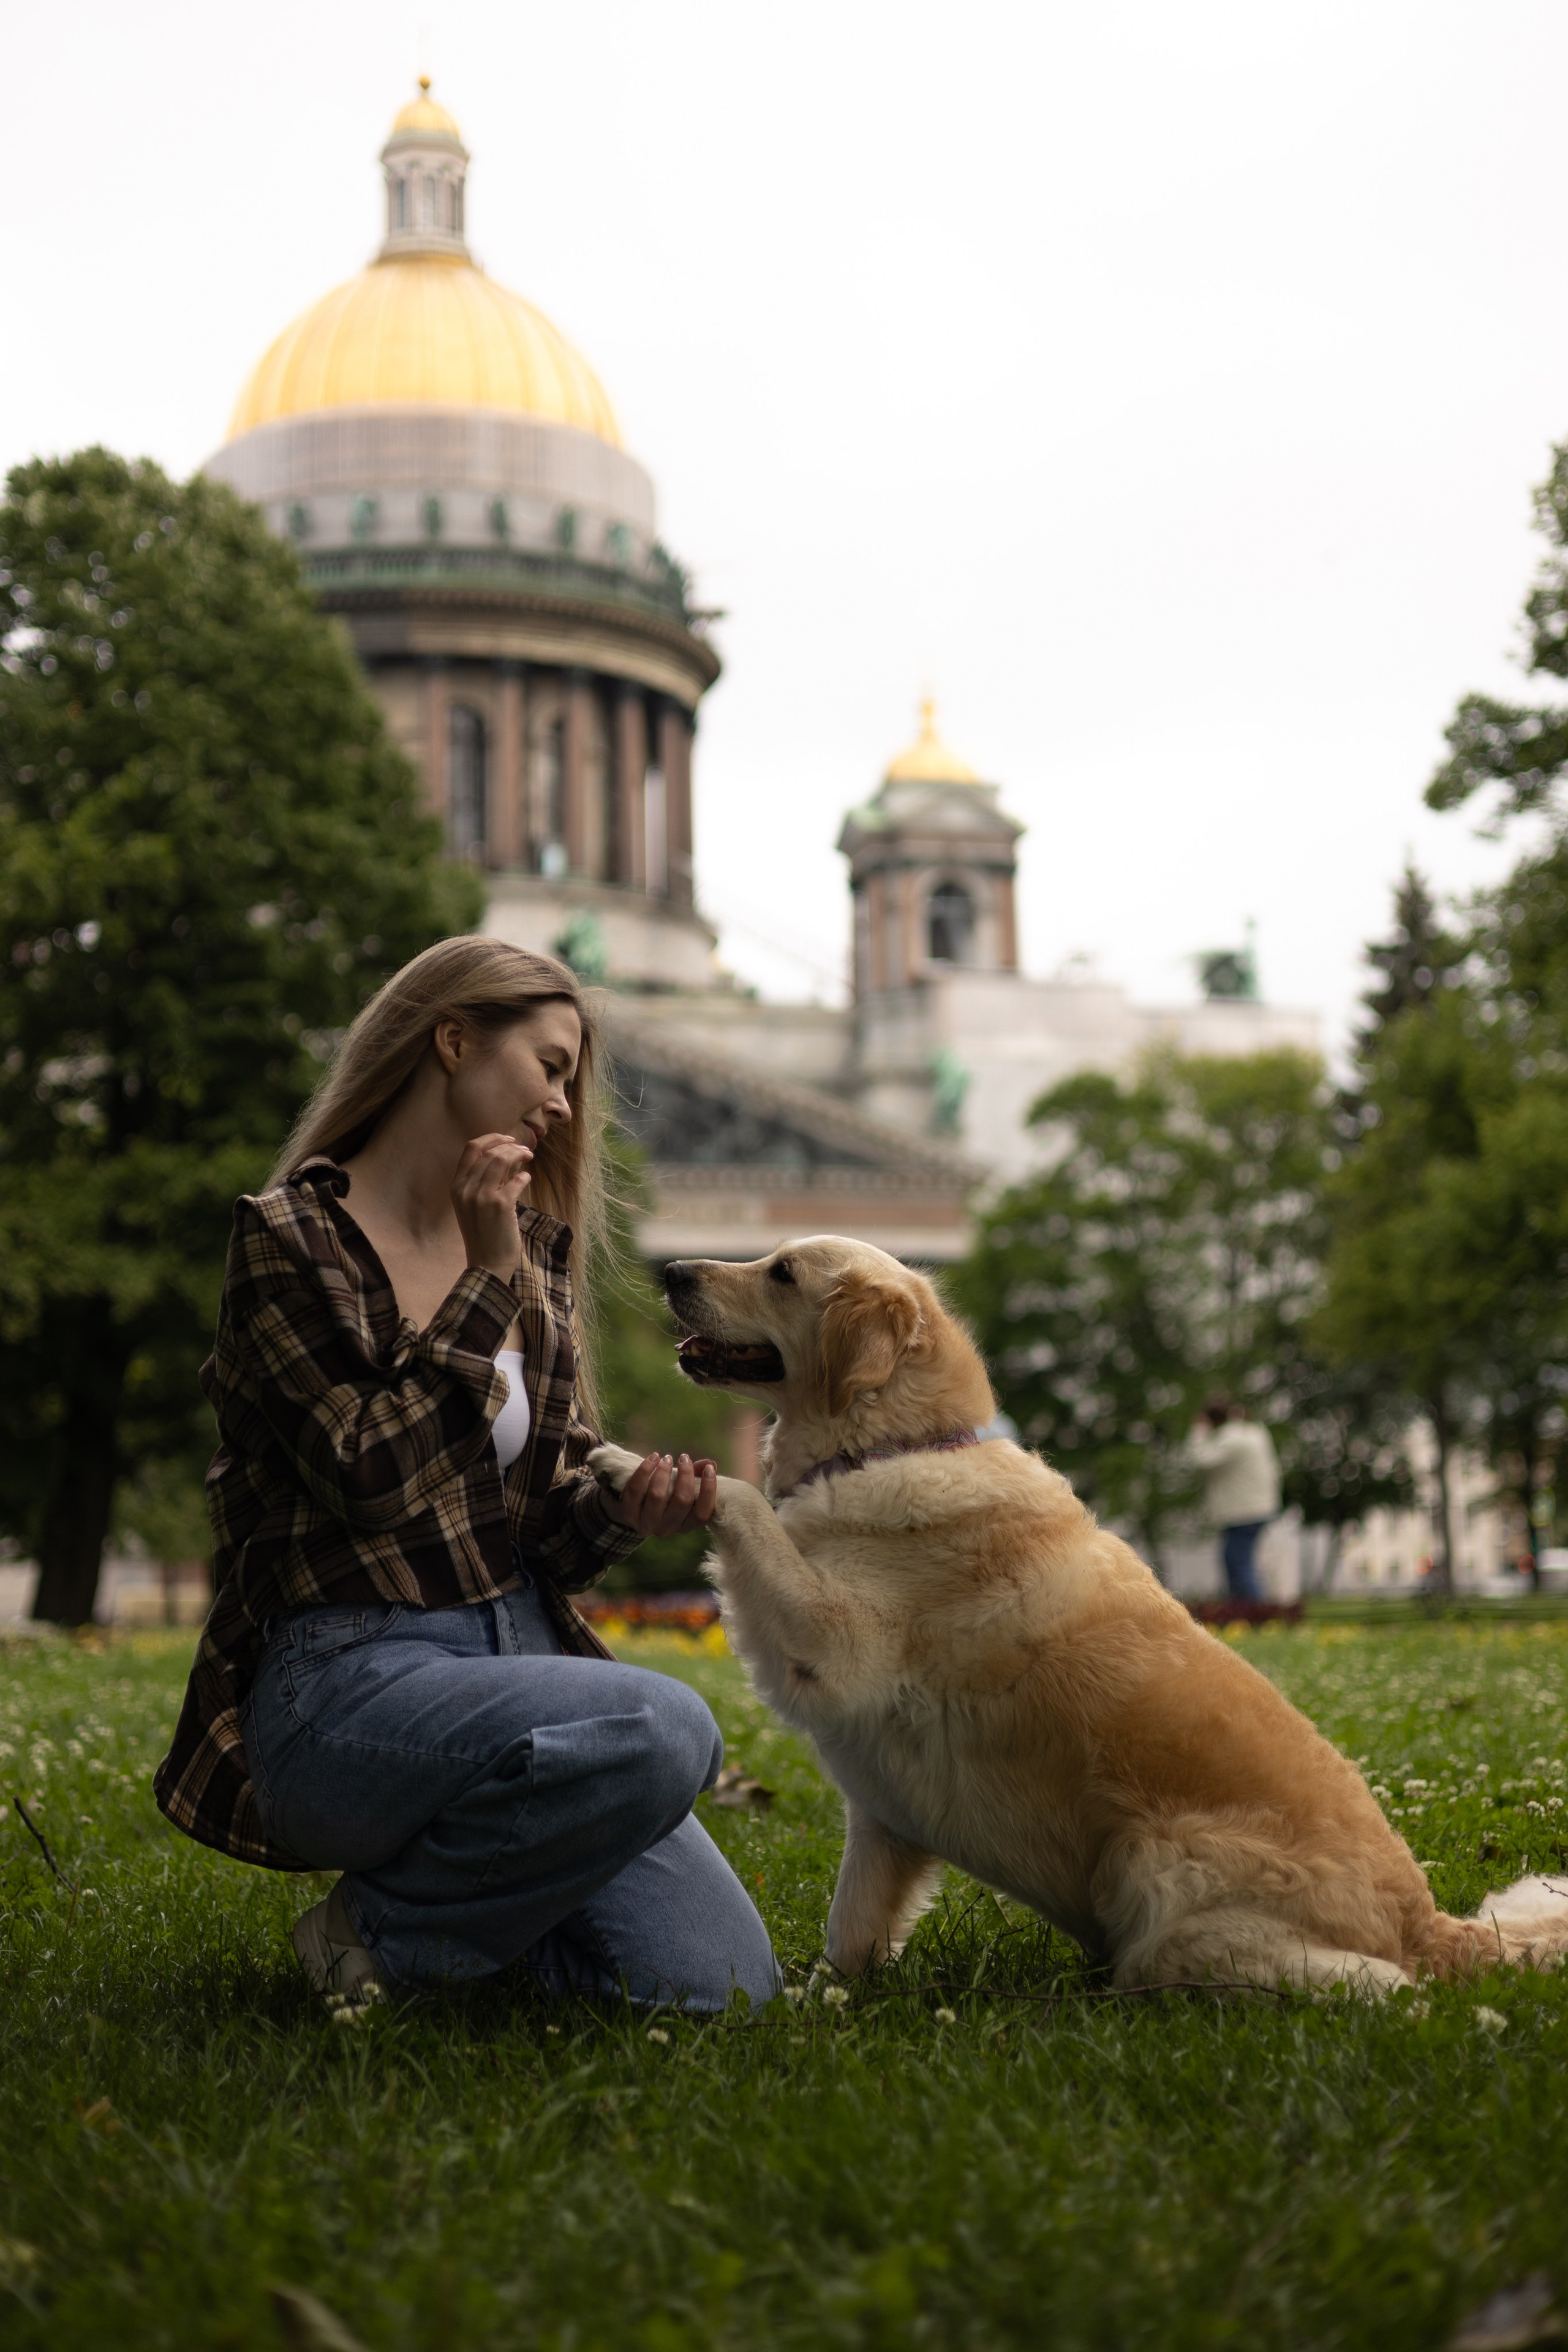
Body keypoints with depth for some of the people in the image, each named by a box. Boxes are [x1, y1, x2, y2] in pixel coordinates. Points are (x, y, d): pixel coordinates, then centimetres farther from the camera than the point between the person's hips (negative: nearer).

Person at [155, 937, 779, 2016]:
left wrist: (624, 1511, -9)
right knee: (664, 1727, -33)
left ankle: (439, 1901, 13)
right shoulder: (292, 1237, -5)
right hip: (345, 1680, -6)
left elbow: (544, 1529, 13)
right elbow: (372, 1481, -16)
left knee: (723, 1983, -11)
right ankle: (389, 1928, -8)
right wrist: (485, 1284, -11)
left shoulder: (537, 1253, 15)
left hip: (519, 1645, 7)